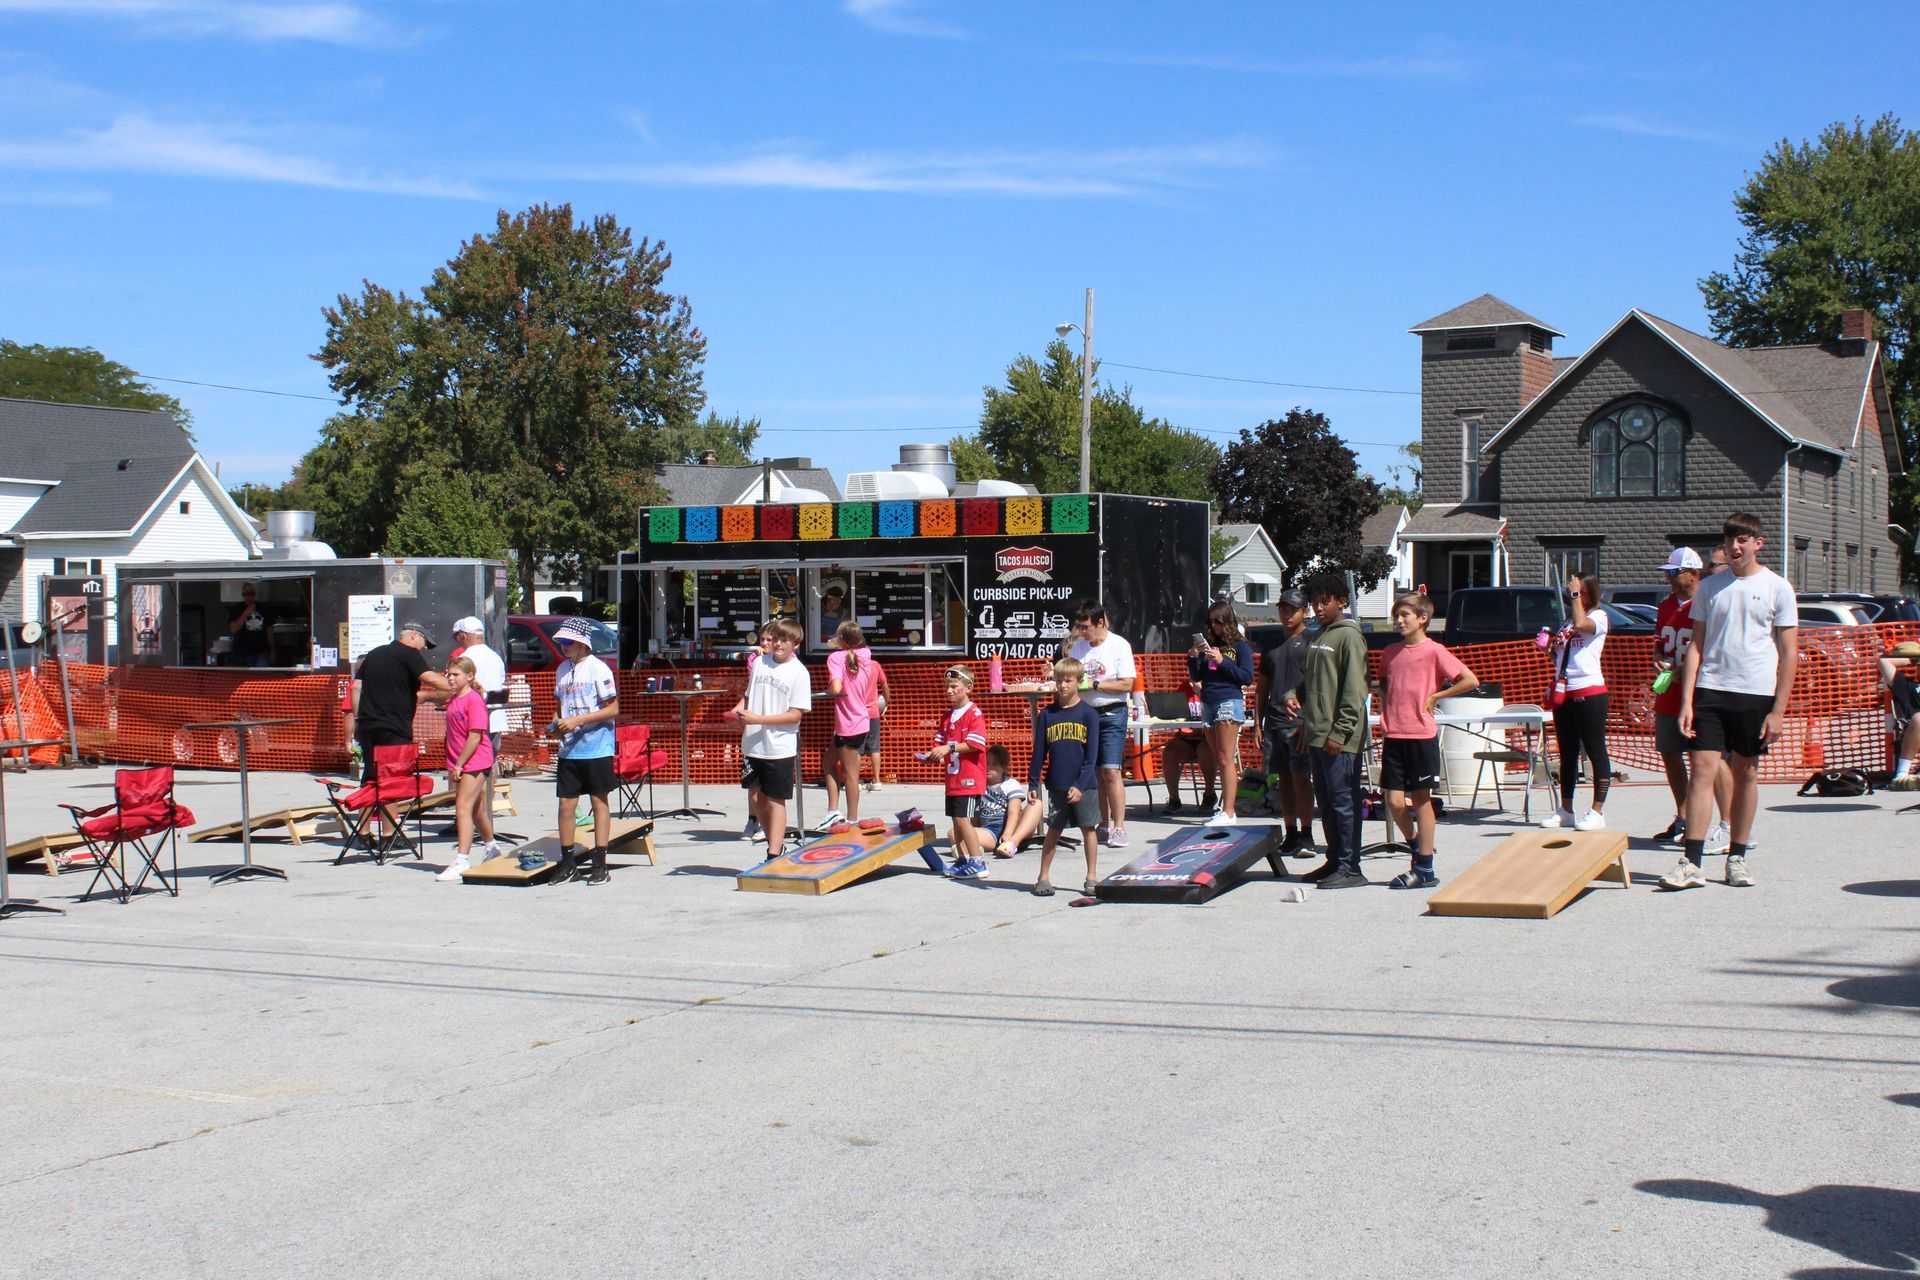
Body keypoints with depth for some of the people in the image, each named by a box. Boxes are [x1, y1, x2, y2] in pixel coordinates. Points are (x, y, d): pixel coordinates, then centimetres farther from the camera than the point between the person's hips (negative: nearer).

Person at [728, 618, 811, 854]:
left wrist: (758, 719, -20)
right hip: (753, 744, 5)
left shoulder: (799, 672, -9)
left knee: (775, 799, 1)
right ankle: (776, 843, 29)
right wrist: (739, 709, 0)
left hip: (780, 748, -5)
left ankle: (774, 855, 6)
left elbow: (796, 714, -13)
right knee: (756, 795, 11)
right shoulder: (760, 663, 7)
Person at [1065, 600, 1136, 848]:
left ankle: (1119, 828, -7)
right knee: (1094, 772, 6)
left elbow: (1126, 685, -11)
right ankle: (1104, 826, 14)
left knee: (1111, 771, -11)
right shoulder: (1077, 647, 10)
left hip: (1111, 713, -5)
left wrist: (1094, 684, -16)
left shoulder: (1119, 645, -6)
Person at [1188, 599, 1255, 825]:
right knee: (1218, 761, 6)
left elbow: (1247, 677, -7)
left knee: (1226, 759, -11)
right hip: (1208, 704, 6)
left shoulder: (1240, 646, 1)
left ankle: (1229, 812, -13)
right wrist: (1193, 657, -3)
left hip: (1229, 702, -6)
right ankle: (1226, 808, 8)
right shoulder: (1209, 644, 15)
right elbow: (1195, 677, 14)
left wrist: (1222, 661, -13)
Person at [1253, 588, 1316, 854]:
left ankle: (1306, 835, -2)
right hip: (1274, 721, 6)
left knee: (1300, 777, -8)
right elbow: (1262, 687, 21)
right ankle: (1291, 834, 13)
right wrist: (1258, 724, 14)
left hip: (1300, 721, -6)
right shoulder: (1272, 645, 18)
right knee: (1283, 778, 8)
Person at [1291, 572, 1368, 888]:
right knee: (1325, 801, 13)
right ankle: (1334, 861, 21)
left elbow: (1354, 689, -15)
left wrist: (1340, 732, -19)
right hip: (1316, 734, 9)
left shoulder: (1349, 636, -9)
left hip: (1339, 739, -9)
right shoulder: (1318, 638, 18)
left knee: (1343, 801, -6)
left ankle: (1350, 867, -2)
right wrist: (1295, 695, 5)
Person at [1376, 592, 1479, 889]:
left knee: (1421, 799, 2)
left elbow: (1471, 681, -10)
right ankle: (1417, 846, 25)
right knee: (1395, 802, 0)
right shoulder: (1390, 652, 11)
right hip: (1393, 736, 5)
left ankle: (1424, 868, 8)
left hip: (1422, 735, -5)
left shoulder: (1434, 651, -6)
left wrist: (1435, 696, -7)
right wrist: (1386, 709, 11)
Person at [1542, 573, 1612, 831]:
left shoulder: (1598, 616, -2)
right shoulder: (1567, 619, 19)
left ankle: (1598, 812, -3)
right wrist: (1550, 647, 6)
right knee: (1567, 753, 12)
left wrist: (1575, 593, -14)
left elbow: (1581, 624, -25)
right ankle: (1565, 810, 17)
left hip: (1590, 691, -8)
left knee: (1595, 752, -4)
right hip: (1563, 693, 8)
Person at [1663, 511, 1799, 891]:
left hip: (1756, 693, -1)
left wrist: (1778, 710, -5)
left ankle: (1737, 858, 18)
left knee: (1746, 773, 7)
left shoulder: (1777, 588, 2)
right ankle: (1692, 863, -9)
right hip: (1710, 689, 1)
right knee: (1702, 768, -7)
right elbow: (1696, 646, 9)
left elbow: (1789, 653, 0)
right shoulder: (1710, 587, 9)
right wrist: (1686, 701, 0)